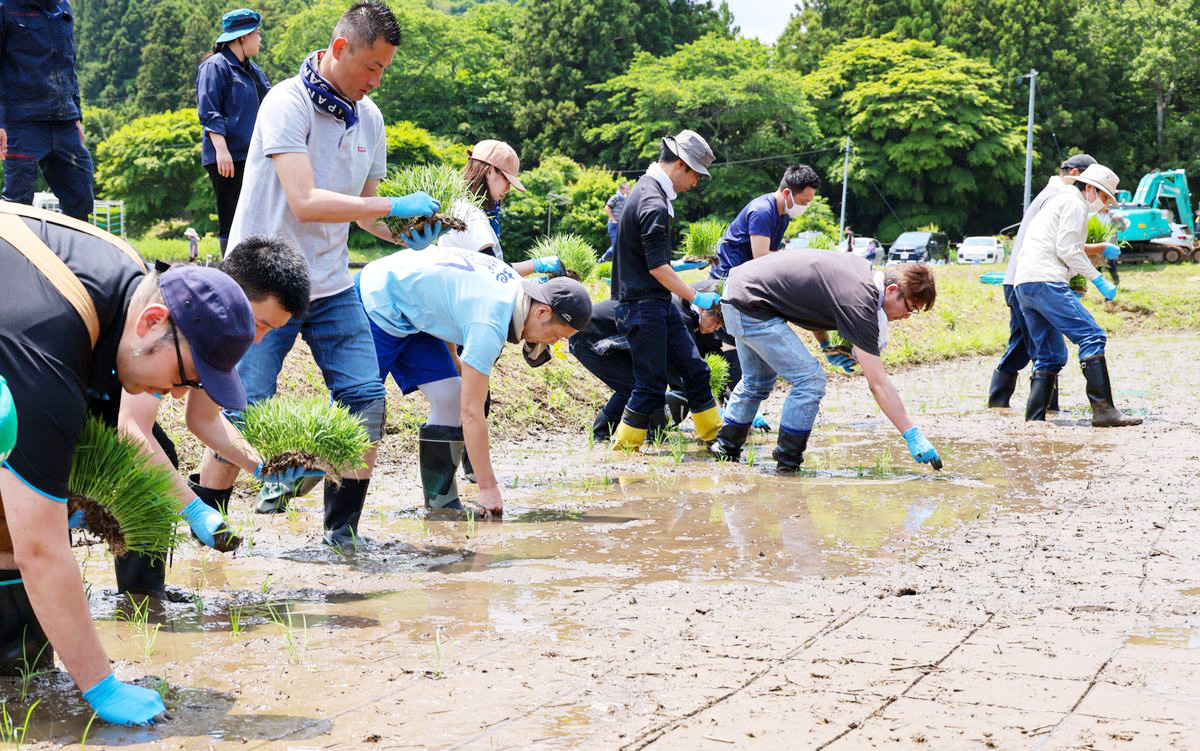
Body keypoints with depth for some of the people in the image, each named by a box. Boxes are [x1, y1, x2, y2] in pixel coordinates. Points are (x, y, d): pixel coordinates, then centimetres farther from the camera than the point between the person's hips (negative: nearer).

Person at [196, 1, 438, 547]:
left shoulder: (368, 118, 8)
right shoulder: (288, 104, -15)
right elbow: (305, 203, -26)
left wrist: (408, 234, -2)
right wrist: (394, 206, -25)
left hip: (331, 287, 6)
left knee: (366, 400, -6)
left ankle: (342, 527, 6)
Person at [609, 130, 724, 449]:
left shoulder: (644, 189, 12)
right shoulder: (654, 204, -20)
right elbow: (657, 267, -22)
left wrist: (673, 268, 29)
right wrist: (696, 297, -15)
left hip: (659, 304, 10)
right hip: (644, 306, -10)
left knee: (694, 369, 12)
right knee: (652, 387, -5)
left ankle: (715, 436, 19)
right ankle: (622, 452, 4)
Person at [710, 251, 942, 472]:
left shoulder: (863, 269, 4)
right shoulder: (859, 303, -22)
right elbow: (878, 383, -22)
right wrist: (912, 435, -20)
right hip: (750, 308, -10)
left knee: (757, 381, 27)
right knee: (810, 379, -10)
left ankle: (726, 448, 40)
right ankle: (788, 462, 1)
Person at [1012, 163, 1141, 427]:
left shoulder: (1057, 202, 31)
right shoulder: (1075, 203, 1)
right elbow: (1067, 249, -9)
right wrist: (1098, 279, -6)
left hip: (1023, 285, 10)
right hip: (1045, 280, -10)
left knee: (1051, 355, 12)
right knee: (1092, 336, -15)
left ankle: (1034, 418, 5)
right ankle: (1103, 409, -23)